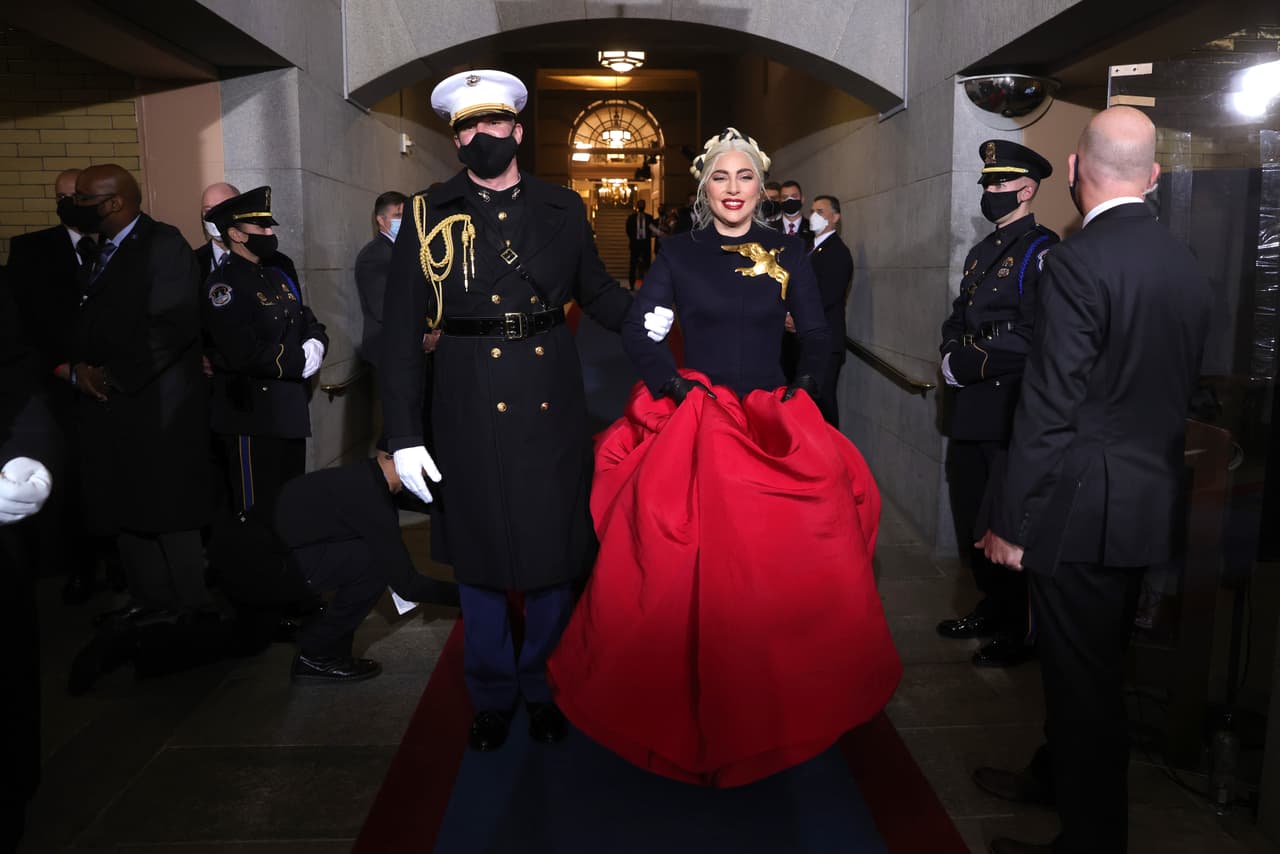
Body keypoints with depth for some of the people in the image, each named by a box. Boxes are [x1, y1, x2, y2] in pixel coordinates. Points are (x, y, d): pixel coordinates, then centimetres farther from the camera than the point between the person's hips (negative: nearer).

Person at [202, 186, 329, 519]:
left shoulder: (277, 277, 16)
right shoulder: (222, 284, -12)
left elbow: (310, 324, 17)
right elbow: (245, 354, -23)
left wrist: (315, 345, -6)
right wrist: (300, 362, -14)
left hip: (291, 411, 8)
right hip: (253, 415, -8)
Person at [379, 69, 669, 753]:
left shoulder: (562, 209, 7)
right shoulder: (429, 216, 1)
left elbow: (594, 289, 16)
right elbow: (401, 331, -2)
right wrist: (402, 435, -6)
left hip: (551, 406, 1)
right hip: (470, 409, -1)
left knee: (553, 549, 10)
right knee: (477, 554, 10)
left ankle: (543, 687, 33)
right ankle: (491, 695, 33)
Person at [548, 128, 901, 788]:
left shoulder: (788, 255, 7)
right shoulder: (680, 253, 5)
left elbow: (815, 339, 8)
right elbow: (638, 330, 0)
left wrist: (800, 397, -2)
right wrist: (675, 387, -8)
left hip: (774, 425, 1)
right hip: (695, 424, -1)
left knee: (781, 558, -2)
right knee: (689, 565, -3)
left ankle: (774, 706, 19)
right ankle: (693, 703, 16)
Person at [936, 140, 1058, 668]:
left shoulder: (1042, 252, -9)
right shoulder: (981, 253, 18)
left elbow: (1035, 335, -20)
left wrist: (971, 362, -18)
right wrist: (951, 355, 0)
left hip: (1010, 411, -8)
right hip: (970, 412, 9)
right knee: (970, 520, 16)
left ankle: (1019, 633, 14)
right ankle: (993, 608, 33)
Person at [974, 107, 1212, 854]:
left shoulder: (1078, 262, -18)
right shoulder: (1189, 267, 6)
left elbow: (1049, 412, -20)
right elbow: (1181, 393, 11)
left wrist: (1012, 522, -14)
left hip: (1084, 507, -8)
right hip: (1149, 504, 8)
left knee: (1083, 674, 6)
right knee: (1095, 663, 23)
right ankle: (1059, 779, 43)